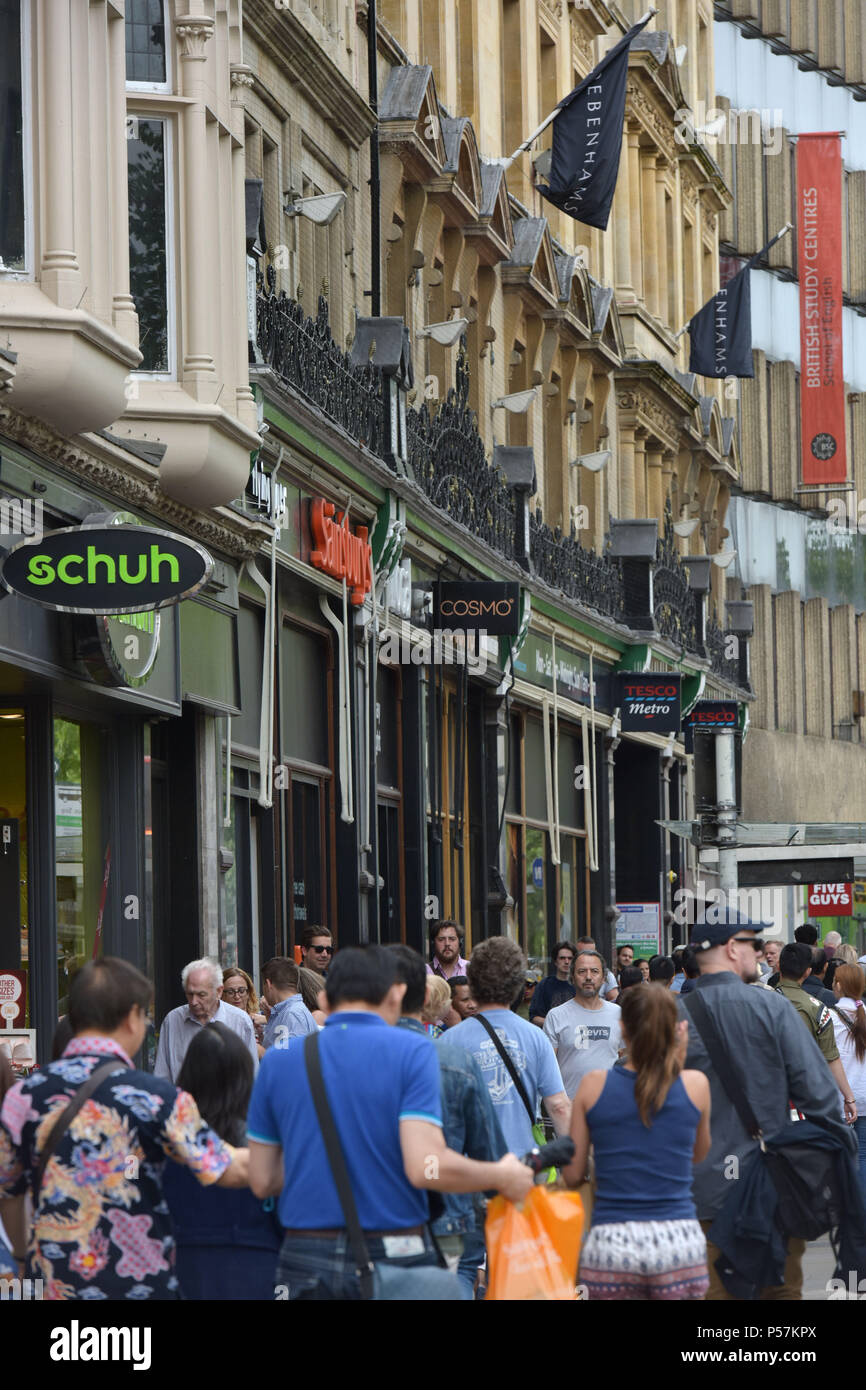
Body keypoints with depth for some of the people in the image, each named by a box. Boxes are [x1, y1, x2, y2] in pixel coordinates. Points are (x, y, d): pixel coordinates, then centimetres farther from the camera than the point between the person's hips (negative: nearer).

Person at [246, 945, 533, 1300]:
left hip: (305, 1259, 3)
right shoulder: (412, 1051, -5)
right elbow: (425, 1167, -16)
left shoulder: (278, 1060, 6)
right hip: (395, 1256, -3)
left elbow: (262, 1181, 9)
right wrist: (501, 1177, 0)